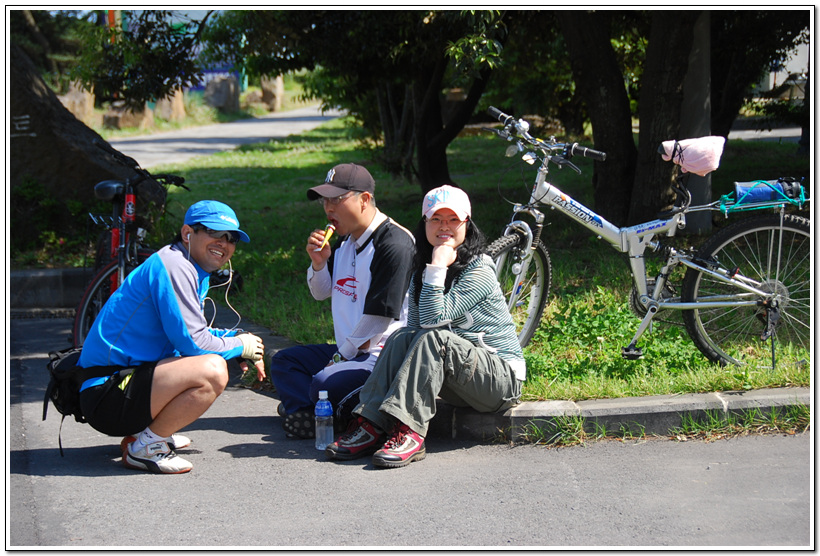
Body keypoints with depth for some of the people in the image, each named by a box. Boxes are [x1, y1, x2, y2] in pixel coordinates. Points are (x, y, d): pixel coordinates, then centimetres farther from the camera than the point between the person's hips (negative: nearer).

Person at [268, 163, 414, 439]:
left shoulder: (394, 243, -17)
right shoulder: (345, 240, 12)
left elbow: (381, 315, -18)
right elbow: (321, 293, 21)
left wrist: (343, 354, -11)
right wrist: (318, 263, -1)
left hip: (381, 354, -10)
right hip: (347, 349, 10)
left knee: (325, 383, -31)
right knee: (282, 361, 7)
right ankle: (310, 412, -16)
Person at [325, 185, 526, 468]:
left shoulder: (479, 270, -15)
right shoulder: (420, 272, 8)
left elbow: (434, 320, -25)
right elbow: (416, 326, 8)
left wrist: (438, 266, -27)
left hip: (502, 378, -6)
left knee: (434, 337, -29)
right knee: (401, 337, -16)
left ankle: (410, 433, -36)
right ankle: (371, 426, -25)